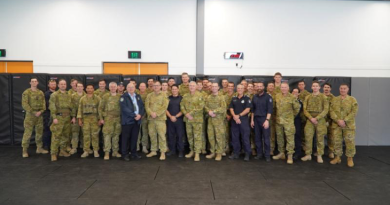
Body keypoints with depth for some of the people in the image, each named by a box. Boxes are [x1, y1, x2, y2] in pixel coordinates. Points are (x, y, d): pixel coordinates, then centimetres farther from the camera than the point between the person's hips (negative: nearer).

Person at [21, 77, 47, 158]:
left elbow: (43, 104, 6)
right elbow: (24, 104, -10)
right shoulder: (26, 92, -3)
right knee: (27, 133, -5)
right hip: (30, 115, -4)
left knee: (39, 132, 10)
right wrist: (33, 112, -15)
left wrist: (40, 111, -11)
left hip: (39, 115, 5)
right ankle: (24, 150, 4)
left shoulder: (41, 93, 10)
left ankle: (39, 148, 21)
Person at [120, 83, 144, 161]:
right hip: (127, 120, -4)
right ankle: (125, 154, 11)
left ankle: (134, 153, 19)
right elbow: (124, 108, -14)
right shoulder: (123, 97, -4)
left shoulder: (138, 96, 13)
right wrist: (134, 115, -16)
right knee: (126, 138, 2)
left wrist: (140, 115, -9)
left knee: (134, 137, 9)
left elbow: (142, 106, 9)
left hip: (137, 120, 5)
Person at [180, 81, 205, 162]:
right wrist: (186, 114, -10)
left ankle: (197, 153, 1)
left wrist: (190, 113, -15)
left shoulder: (200, 96, -5)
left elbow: (200, 107, -13)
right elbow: (182, 106, 6)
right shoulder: (185, 96, 10)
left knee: (197, 136, -4)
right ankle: (192, 151, 25)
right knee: (189, 136, 12)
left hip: (197, 119, -5)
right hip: (187, 119, 5)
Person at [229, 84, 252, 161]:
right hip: (234, 120, 4)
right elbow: (231, 108, 7)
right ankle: (236, 153, 19)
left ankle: (247, 154, 7)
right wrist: (234, 116, -11)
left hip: (244, 120, -4)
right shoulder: (233, 99, 12)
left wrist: (239, 116, -13)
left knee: (245, 137, -2)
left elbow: (247, 109, -8)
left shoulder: (247, 98, -1)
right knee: (235, 137, 9)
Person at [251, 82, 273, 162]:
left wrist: (267, 120, -18)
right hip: (256, 119, 5)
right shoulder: (254, 97, 11)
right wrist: (252, 120, 9)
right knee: (257, 137, 7)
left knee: (266, 138, -2)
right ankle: (259, 153, 17)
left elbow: (269, 109, -10)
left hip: (264, 119, -4)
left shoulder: (268, 97, -4)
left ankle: (267, 155, 6)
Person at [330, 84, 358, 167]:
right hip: (336, 125, 2)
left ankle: (350, 158, 13)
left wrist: (345, 121, -16)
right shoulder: (334, 99, 9)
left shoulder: (352, 100, 2)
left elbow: (354, 112, -7)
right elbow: (331, 111, 0)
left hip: (348, 125, -2)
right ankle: (337, 157, 18)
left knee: (350, 142, 0)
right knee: (337, 141, 6)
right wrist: (338, 120, -15)